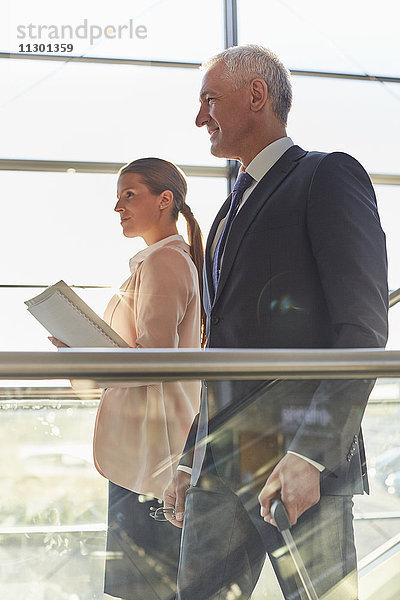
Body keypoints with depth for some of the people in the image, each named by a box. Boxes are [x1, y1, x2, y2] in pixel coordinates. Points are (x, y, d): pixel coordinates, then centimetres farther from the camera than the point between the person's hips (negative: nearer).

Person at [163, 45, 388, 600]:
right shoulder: (234, 208, 26)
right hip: (219, 468, 8)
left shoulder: (329, 175, -1)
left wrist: (311, 452, -19)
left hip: (299, 463, -7)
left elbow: (364, 329, -11)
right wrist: (190, 462, 19)